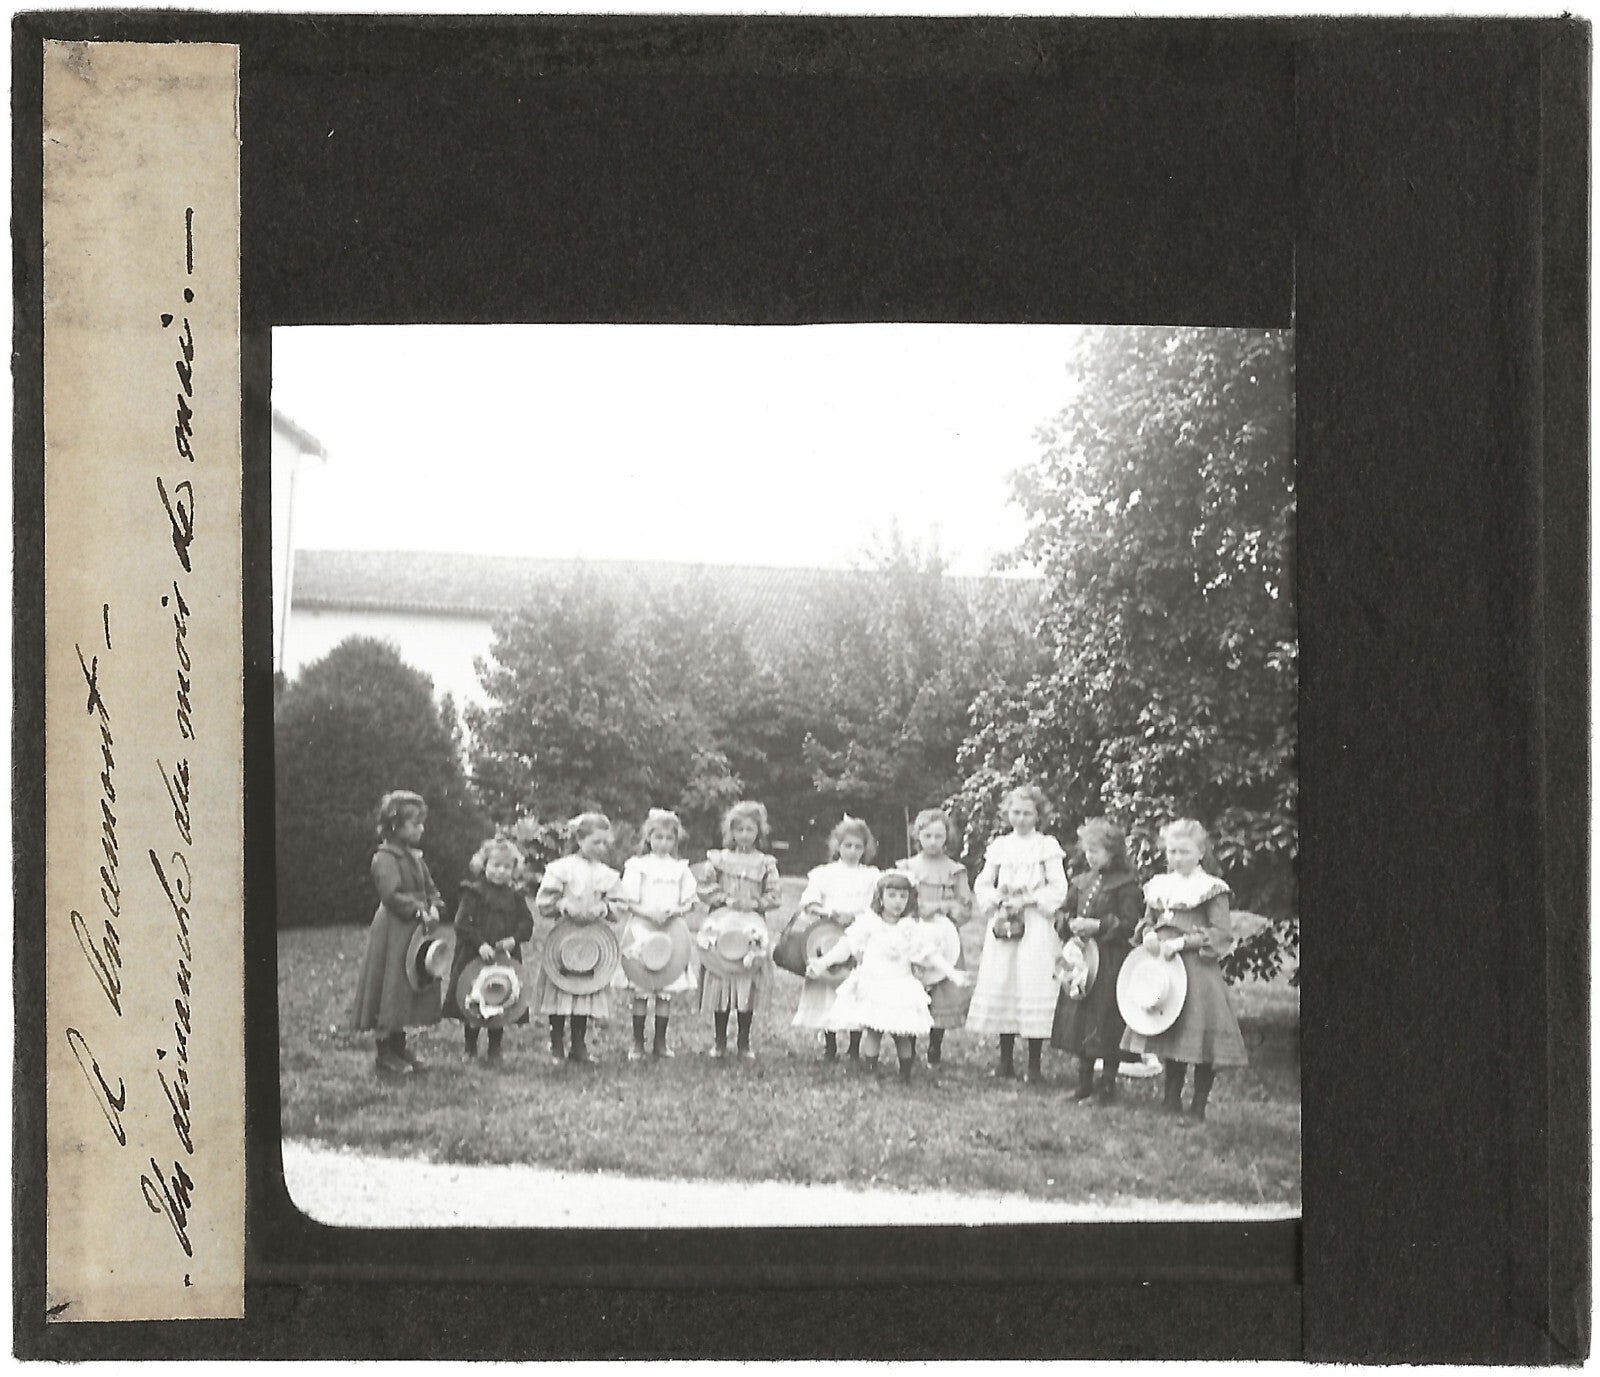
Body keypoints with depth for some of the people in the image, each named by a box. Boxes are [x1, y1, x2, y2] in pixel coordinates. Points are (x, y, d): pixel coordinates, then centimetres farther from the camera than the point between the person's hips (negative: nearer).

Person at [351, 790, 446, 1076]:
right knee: (391, 988, -6)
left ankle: (398, 1047, 23)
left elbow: (431, 888, 18)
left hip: (413, 933, 9)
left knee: (405, 995, 13)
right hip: (393, 933, -9)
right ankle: (386, 1056, -1)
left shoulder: (414, 857, 14)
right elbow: (392, 895, -24)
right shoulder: (385, 858, -15)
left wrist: (433, 908, -2)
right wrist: (419, 911, -20)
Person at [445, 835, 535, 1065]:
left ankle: (495, 1050, 16)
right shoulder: (474, 891, -4)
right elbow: (462, 923, -10)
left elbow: (527, 922, 7)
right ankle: (470, 1049, 15)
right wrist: (480, 943, -20)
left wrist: (514, 938, -11)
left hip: (506, 957, 3)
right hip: (474, 957, -3)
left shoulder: (514, 895, 8)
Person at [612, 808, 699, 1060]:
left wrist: (673, 911, -11)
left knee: (667, 991, 4)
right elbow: (627, 901, -3)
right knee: (640, 992, -2)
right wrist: (648, 913, -19)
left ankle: (660, 1042, 12)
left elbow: (689, 902, 8)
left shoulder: (681, 869, 9)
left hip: (672, 930, 3)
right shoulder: (637, 866, 1)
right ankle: (638, 1043, 5)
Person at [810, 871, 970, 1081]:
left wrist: (952, 973, -4)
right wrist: (823, 962, -12)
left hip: (901, 988, 1)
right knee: (873, 1031, -8)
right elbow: (846, 945, -1)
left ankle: (905, 1075, 13)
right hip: (873, 988, -1)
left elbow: (930, 954, 6)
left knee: (902, 1035, -1)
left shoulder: (911, 929, 5)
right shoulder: (868, 924, 0)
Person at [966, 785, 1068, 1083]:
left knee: (1033, 988, -7)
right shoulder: (1000, 846, 11)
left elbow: (1058, 888, -5)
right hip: (1002, 924, 4)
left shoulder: (1047, 846, 1)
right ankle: (1006, 1060, 12)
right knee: (1000, 986, 3)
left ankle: (1034, 1064, -3)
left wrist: (1027, 901, -12)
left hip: (1036, 926, -4)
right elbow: (983, 884, 11)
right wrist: (998, 900, -7)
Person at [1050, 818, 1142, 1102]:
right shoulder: (1081, 882, 12)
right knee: (1080, 1023, 8)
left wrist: (1097, 925, -18)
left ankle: (1108, 1083, 6)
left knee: (1106, 1023, -3)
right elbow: (1062, 915, 16)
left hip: (1110, 962, -6)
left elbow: (1129, 924, -13)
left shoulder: (1125, 884, -7)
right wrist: (1070, 923, -5)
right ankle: (1084, 1082, 18)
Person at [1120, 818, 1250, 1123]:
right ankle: (1172, 1099, 26)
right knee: (1169, 1038, 13)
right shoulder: (1159, 886, 12)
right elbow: (1146, 922, 21)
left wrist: (1182, 941, -18)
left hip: (1197, 969, -6)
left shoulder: (1211, 889, -6)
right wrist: (1147, 935, -3)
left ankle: (1198, 1107, 3)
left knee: (1200, 1038, -5)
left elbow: (1222, 933, -12)